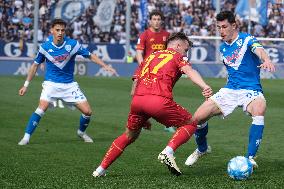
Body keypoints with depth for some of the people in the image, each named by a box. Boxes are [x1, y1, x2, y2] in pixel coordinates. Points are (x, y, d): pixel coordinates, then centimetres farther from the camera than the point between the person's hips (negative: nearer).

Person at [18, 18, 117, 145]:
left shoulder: (73, 44, -10)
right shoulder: (45, 47, -8)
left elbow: (90, 56, 2)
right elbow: (35, 65, 5)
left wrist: (105, 66, -7)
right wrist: (26, 85, 7)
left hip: (69, 85, 2)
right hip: (51, 83, -2)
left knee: (87, 111, -2)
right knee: (42, 108, -25)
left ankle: (81, 132, 29)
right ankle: (26, 137, -17)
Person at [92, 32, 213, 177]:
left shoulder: (151, 56, 33)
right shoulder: (177, 56, 19)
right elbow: (189, 71, -6)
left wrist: (143, 118, 38)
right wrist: (204, 87, -24)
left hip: (137, 99, 6)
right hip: (159, 99, -5)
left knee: (129, 136, 28)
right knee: (190, 124, 14)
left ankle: (100, 170, 26)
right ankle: (168, 153, -9)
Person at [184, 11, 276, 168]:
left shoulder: (247, 40, -9)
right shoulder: (223, 48, 11)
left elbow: (259, 50, -32)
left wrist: (266, 60, -54)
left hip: (251, 90, -5)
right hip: (229, 90, 5)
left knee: (260, 108, -39)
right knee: (198, 117, -7)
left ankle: (250, 158, -30)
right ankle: (202, 149, 25)